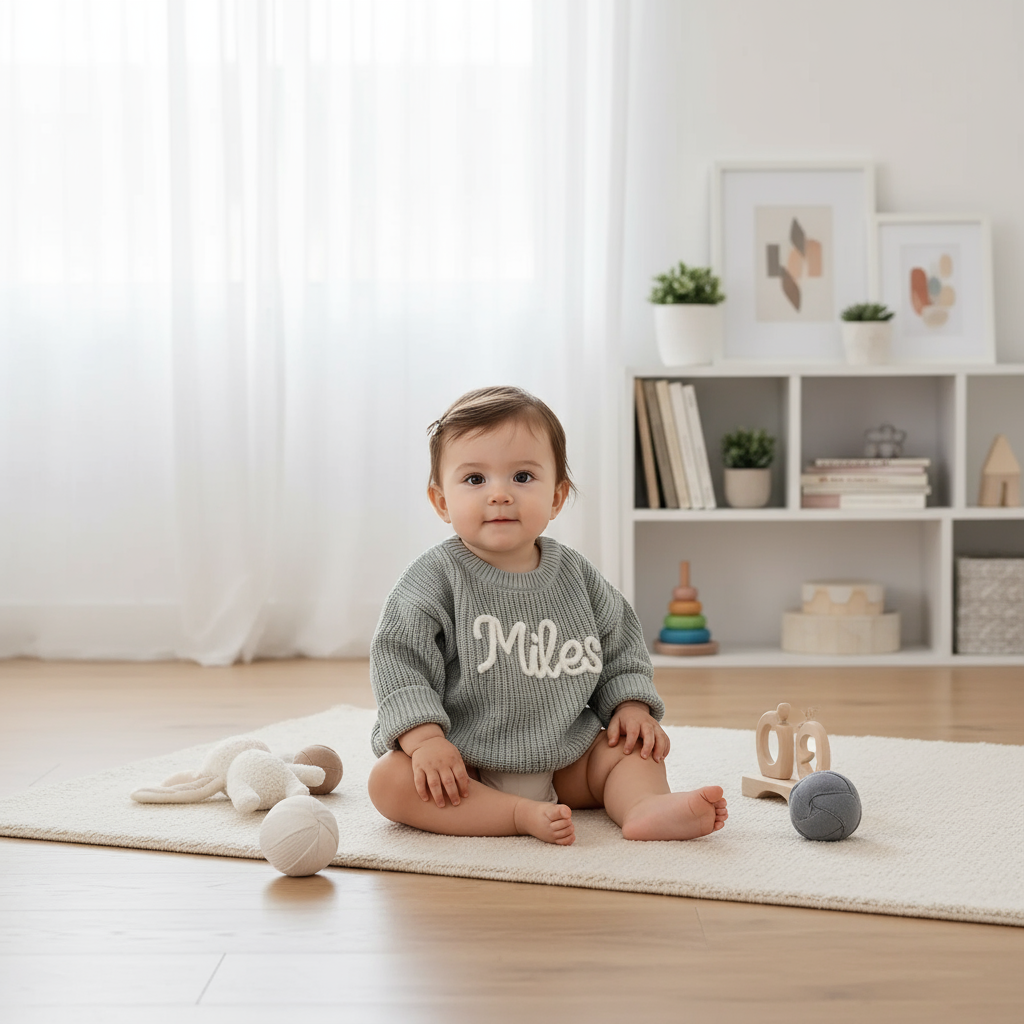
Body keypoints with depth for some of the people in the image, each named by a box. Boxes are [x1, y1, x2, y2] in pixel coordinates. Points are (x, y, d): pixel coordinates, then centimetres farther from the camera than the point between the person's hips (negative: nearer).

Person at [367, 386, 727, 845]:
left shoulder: (575, 575, 2)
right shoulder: (437, 578, -11)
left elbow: (620, 644, 15)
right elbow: (399, 657, -15)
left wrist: (631, 705, 0)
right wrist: (424, 737, -26)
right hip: (463, 767, -4)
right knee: (390, 779, -28)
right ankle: (524, 815, -34)